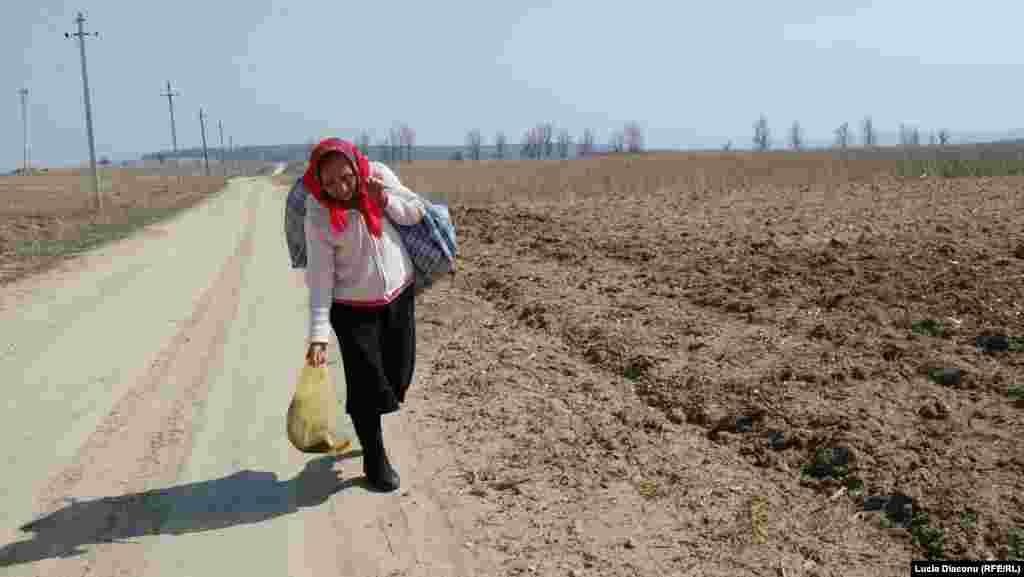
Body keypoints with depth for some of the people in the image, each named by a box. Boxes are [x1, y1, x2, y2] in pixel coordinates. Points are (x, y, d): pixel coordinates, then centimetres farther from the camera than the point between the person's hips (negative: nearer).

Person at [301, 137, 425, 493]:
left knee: (398, 377, 13)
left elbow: (417, 214, 0)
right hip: (353, 307, -4)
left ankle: (370, 421, 45)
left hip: (399, 294, 4)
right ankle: (375, 461, 20)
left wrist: (384, 200, -20)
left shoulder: (379, 175, -11)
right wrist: (318, 334, -24)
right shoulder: (318, 216, -19)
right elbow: (320, 277, -18)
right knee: (366, 385, -2)